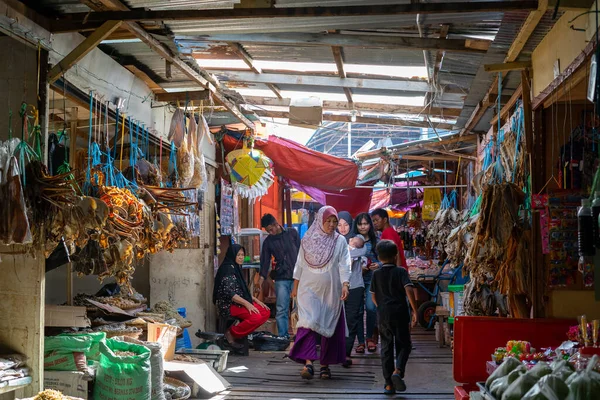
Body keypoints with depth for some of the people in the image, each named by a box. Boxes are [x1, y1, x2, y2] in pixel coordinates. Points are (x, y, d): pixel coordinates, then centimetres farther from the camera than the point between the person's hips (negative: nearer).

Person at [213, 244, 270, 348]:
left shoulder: (236, 268, 17)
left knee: (266, 312, -2)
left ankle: (246, 331, 3)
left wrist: (255, 300, 10)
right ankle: (231, 333, -12)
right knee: (256, 317, -27)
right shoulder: (228, 268, -12)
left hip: (240, 303, 10)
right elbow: (229, 292, -21)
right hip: (229, 305, -10)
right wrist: (246, 303, -23)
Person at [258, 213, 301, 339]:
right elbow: (265, 260, 7)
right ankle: (283, 337, 2)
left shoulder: (292, 233, 6)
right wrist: (262, 276, -6)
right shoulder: (268, 241, 9)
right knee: (281, 310, -3)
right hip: (281, 278, 1)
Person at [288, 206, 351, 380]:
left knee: (329, 326, 5)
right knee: (308, 322, -16)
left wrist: (345, 284, -19)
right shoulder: (307, 240, 6)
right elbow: (300, 265, 11)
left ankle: (325, 364, 16)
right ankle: (308, 363, -24)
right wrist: (295, 287, 10)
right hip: (309, 289, 0)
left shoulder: (340, 241, 3)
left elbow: (344, 265, -5)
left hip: (331, 291, 1)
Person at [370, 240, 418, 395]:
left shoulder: (376, 274, 5)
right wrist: (415, 311, -12)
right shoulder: (400, 271, -4)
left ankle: (389, 384, 8)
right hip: (400, 313, -3)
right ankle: (398, 371, -16)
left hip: (383, 314, 3)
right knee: (404, 345, 10)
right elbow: (409, 291, -15)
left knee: (386, 348, 8)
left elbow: (373, 296, 9)